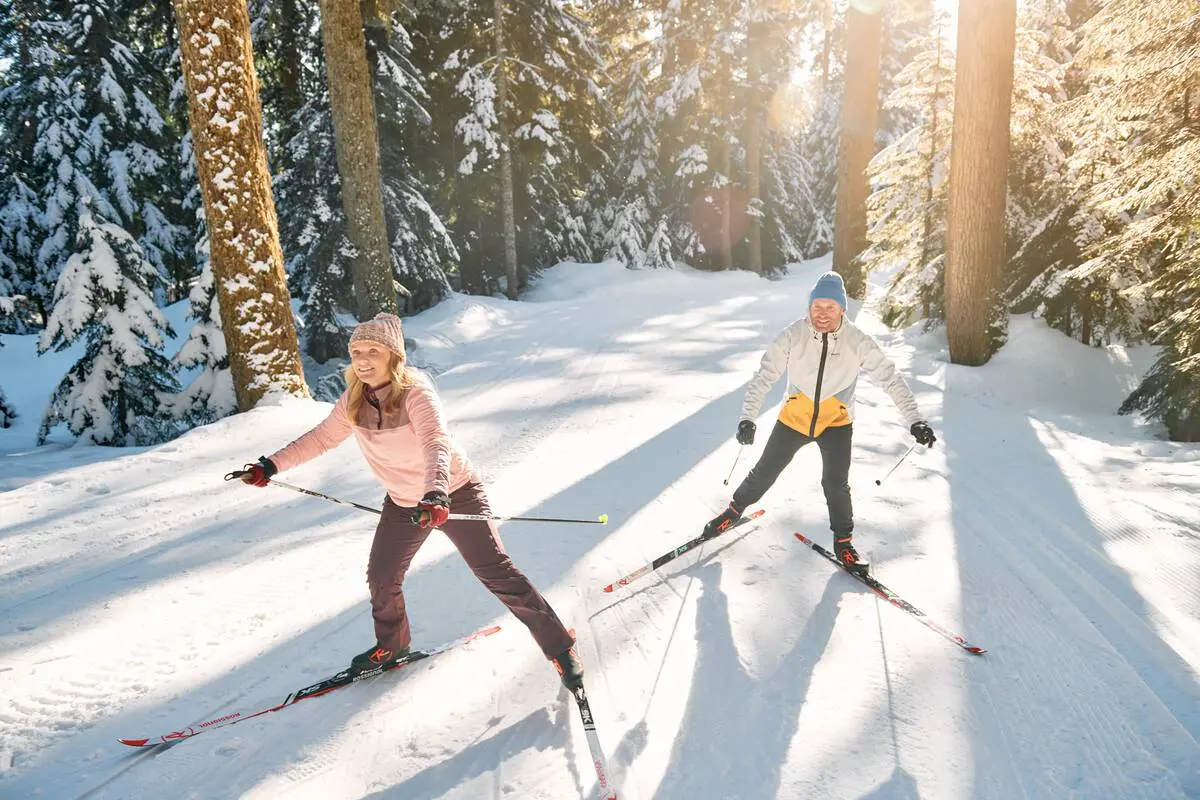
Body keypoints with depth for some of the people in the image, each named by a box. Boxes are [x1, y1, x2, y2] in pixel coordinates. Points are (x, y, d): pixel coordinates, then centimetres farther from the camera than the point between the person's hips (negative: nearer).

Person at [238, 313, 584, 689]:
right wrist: (272, 465, 3)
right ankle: (392, 645, 42)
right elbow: (322, 438, 8)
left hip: (454, 494, -6)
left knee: (496, 573, -12)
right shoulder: (354, 400, -7)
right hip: (403, 503, 7)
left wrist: (436, 493, -59)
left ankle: (560, 648, 0)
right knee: (381, 578, 13)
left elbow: (437, 442, -42)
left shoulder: (415, 392, -26)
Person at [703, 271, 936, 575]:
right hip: (794, 417, 1)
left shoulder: (858, 342, -18)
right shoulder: (792, 336, -20)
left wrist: (914, 420, -21)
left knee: (836, 484, -10)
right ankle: (735, 510, 37)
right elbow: (764, 376, -21)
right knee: (764, 473, 10)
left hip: (836, 422, 0)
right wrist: (747, 418, -32)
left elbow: (890, 378, -13)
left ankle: (843, 542, 14)